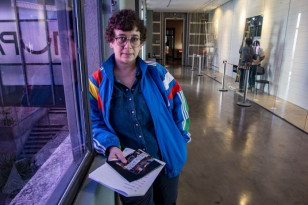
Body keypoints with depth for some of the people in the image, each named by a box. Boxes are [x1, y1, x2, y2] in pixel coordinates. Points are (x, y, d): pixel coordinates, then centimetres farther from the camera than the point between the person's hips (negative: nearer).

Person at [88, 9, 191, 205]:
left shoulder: (157, 72, -7)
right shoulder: (97, 82, -8)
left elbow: (179, 104, 2)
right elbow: (95, 124, -5)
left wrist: (180, 139, 2)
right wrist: (111, 146, -23)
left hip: (167, 161, 2)